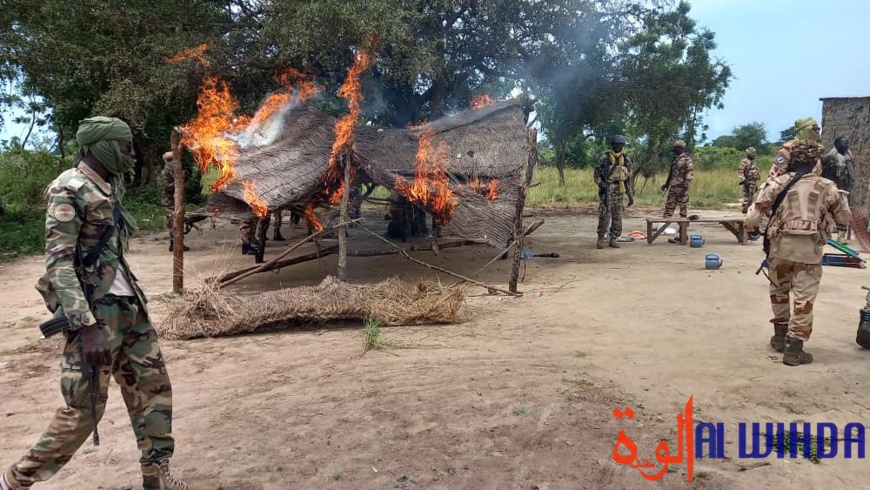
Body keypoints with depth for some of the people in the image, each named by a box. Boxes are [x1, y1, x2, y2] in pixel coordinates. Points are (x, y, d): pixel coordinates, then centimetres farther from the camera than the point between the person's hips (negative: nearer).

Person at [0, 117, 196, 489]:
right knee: (83, 409, -3)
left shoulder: (110, 186, 12)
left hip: (128, 305, 8)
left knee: (153, 386, 10)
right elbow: (58, 262, -19)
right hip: (96, 311, -8)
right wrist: (86, 326, -26)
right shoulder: (69, 189, -13)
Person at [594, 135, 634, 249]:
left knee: (617, 217, 4)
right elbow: (596, 174, 0)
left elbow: (628, 179, 13)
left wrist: (630, 195, 11)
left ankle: (613, 239, 14)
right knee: (604, 215, -8)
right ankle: (601, 238, 2)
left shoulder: (626, 160, 8)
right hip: (606, 191, -4)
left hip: (619, 192, 4)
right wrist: (601, 184, -17)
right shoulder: (604, 158, -3)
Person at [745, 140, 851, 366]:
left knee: (779, 290, 21)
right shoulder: (826, 187, 4)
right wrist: (840, 197, 32)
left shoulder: (778, 183, 4)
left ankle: (781, 336, 32)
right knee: (804, 297, 3)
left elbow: (753, 216, 0)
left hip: (780, 245, 2)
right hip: (809, 249, -2)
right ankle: (794, 348, 0)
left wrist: (750, 227, 21)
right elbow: (845, 218, 16)